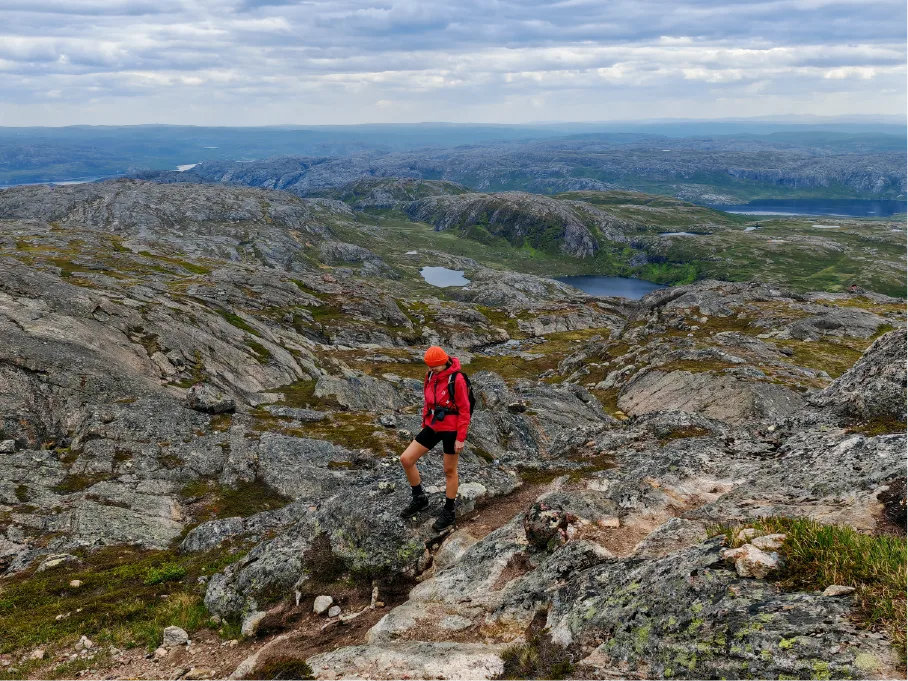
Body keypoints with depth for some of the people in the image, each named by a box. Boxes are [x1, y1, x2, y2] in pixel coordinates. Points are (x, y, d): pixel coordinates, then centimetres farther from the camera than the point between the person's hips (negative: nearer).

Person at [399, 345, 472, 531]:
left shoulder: (457, 379, -19)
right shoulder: (430, 376, 2)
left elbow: (464, 410, -16)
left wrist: (460, 438, -16)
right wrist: (425, 425, 18)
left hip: (451, 429, -7)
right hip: (433, 427, 7)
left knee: (449, 470, 8)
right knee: (406, 459, 2)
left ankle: (448, 513, 25)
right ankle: (420, 499, 20)